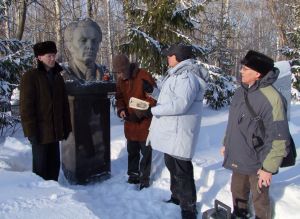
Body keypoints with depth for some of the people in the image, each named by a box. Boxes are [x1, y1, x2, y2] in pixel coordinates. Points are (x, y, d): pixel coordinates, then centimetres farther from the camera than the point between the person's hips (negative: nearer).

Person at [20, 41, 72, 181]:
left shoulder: (57, 76, 11)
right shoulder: (30, 77, -8)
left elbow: (64, 104, 13)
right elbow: (26, 107, -12)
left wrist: (66, 127, 8)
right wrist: (31, 131, -16)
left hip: (55, 131, 6)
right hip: (40, 131, -6)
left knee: (54, 164, 13)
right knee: (41, 166, 4)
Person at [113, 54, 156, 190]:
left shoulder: (143, 76, -19)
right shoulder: (120, 80, 3)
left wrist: (141, 111, -25)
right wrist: (121, 109, -8)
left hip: (145, 120, -6)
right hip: (130, 121, 6)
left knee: (146, 151, 5)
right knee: (132, 150, 17)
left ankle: (145, 177, 19)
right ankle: (133, 174, 32)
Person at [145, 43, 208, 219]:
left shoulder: (186, 77, -20)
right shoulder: (178, 74, 14)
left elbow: (179, 104, -30)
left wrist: (156, 109, -18)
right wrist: (159, 107, 7)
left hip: (178, 133, -11)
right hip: (171, 131, 11)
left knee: (181, 170, -2)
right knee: (172, 165, 23)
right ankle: (177, 197, 40)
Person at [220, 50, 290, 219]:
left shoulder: (272, 98, -24)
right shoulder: (241, 91, 2)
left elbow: (279, 138, -22)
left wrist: (269, 168, -19)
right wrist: (227, 143, 18)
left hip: (258, 162, -7)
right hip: (238, 158, 7)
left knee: (259, 198, 12)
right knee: (238, 192, 24)